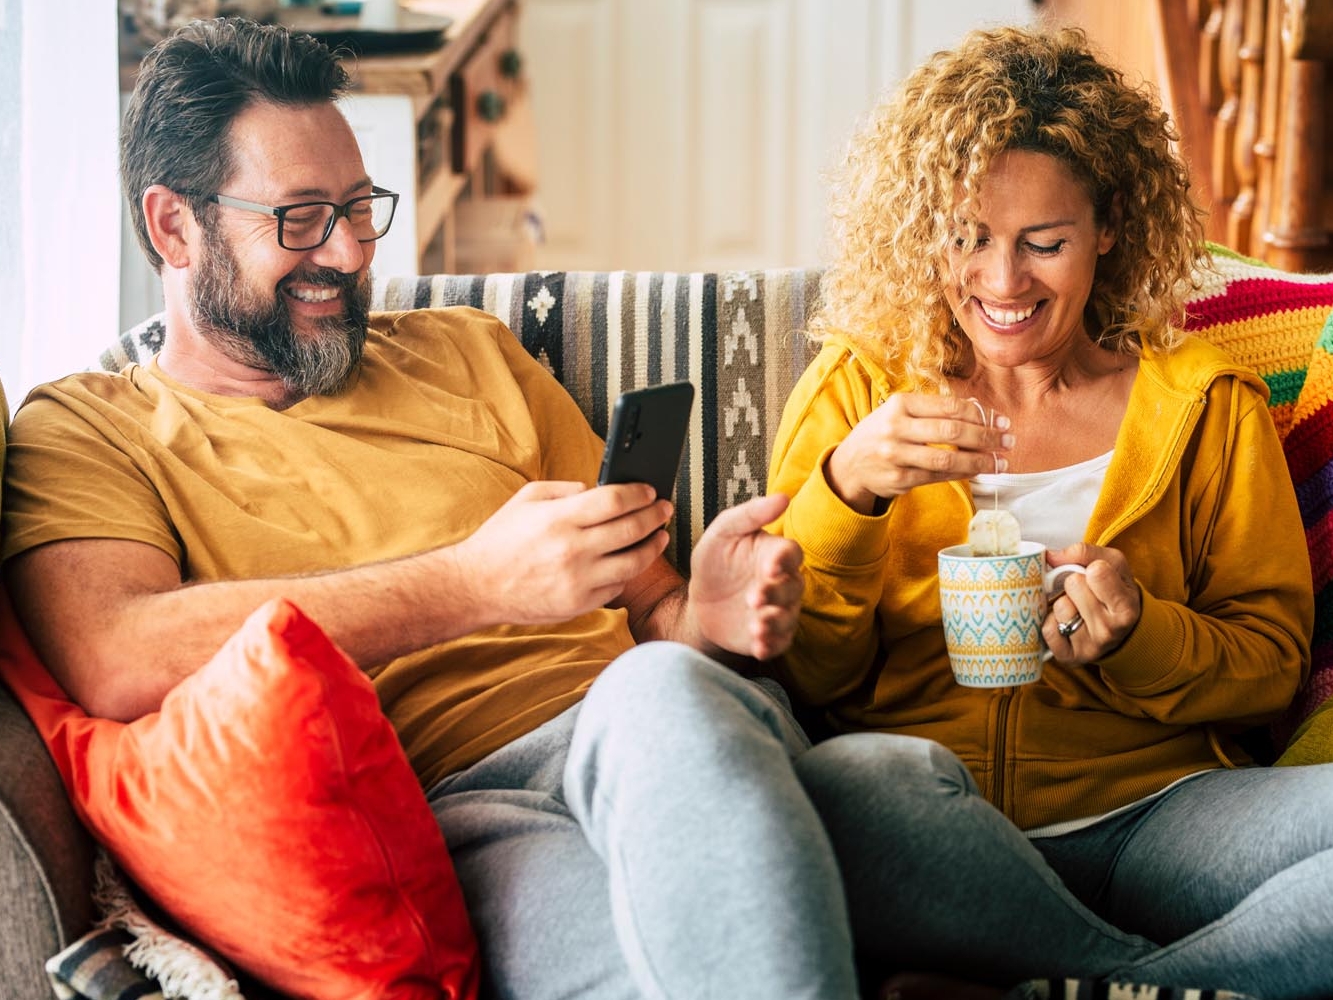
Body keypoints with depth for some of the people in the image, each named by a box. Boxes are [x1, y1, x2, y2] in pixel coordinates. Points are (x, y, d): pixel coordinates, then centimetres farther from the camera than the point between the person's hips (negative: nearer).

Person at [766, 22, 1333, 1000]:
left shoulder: (1205, 403, 13)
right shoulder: (857, 388, 11)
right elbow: (798, 675, 4)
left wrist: (1136, 637, -12)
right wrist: (846, 489, -14)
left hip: (1146, 812, 2)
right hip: (911, 831, -2)